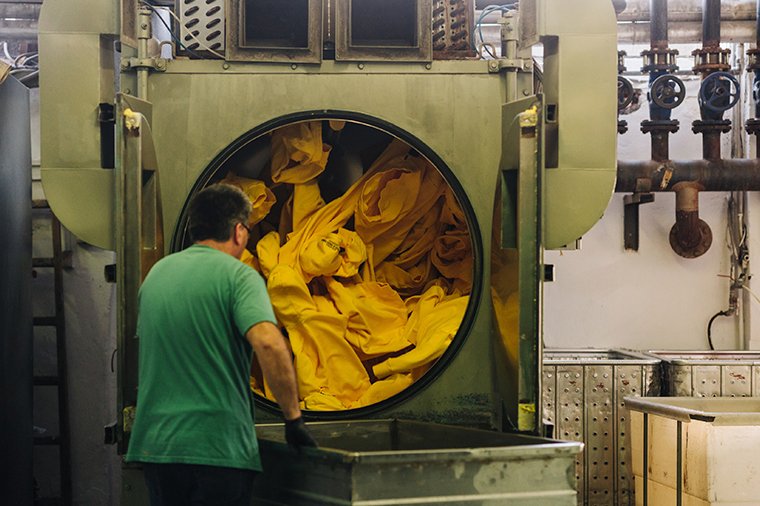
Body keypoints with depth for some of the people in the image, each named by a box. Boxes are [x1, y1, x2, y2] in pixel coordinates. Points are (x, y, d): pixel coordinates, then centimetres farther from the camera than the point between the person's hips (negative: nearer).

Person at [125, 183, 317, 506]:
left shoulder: (156, 273, 12)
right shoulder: (238, 276, -9)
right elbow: (270, 344, -24)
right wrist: (294, 418, -16)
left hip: (153, 444, 6)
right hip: (218, 448, -6)